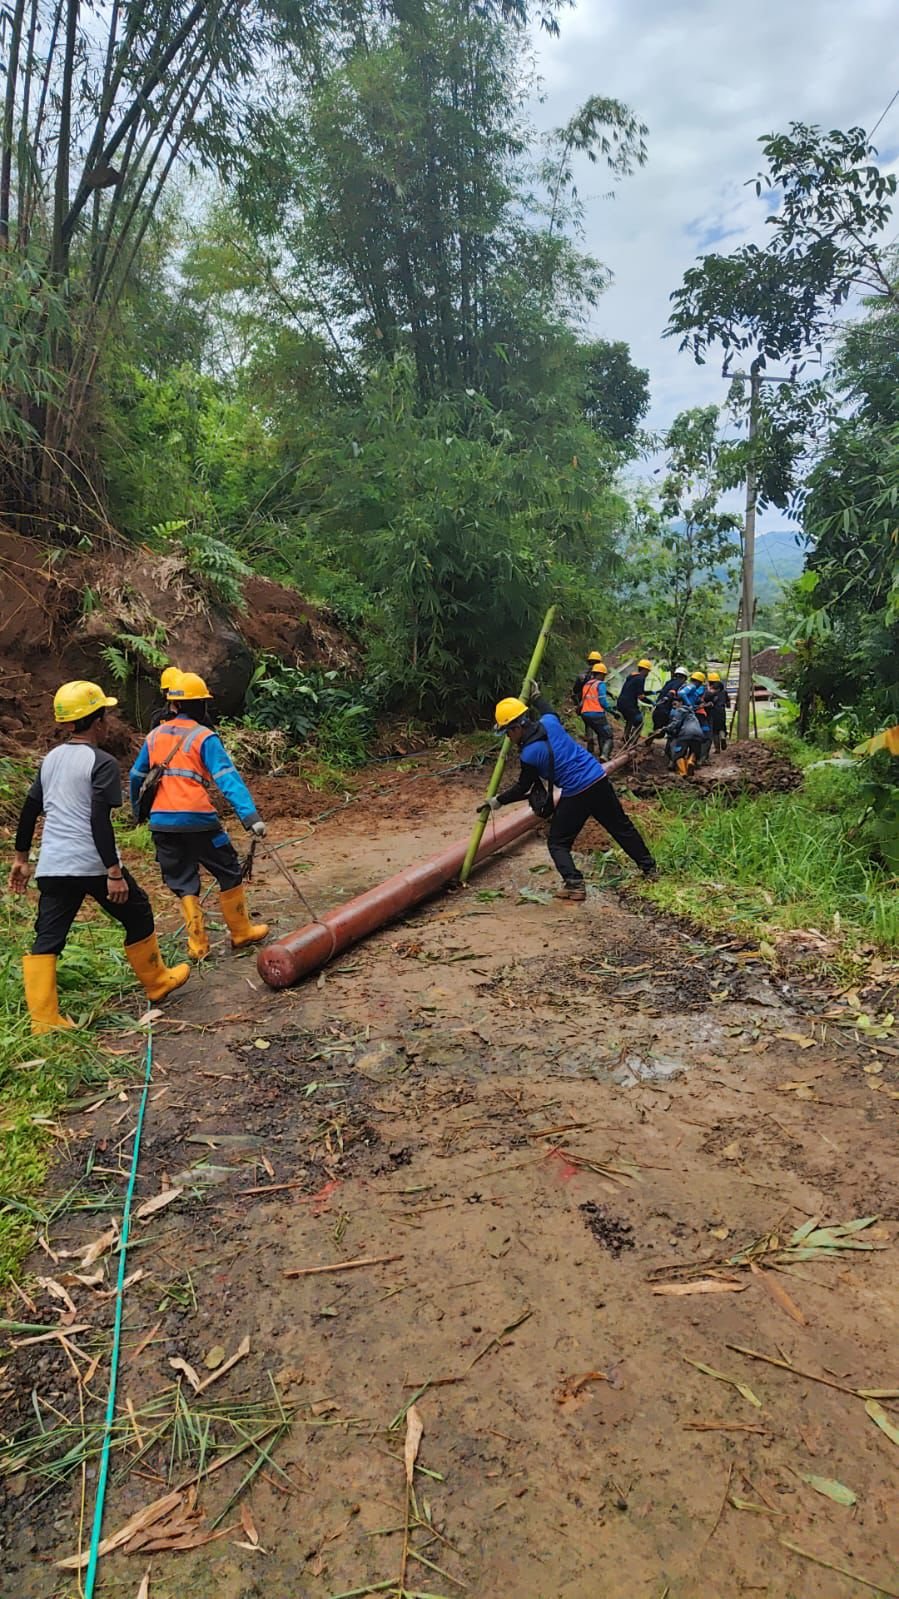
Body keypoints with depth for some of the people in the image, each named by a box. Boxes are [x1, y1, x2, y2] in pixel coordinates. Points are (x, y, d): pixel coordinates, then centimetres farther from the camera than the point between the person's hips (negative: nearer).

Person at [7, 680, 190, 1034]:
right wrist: (114, 872, -18)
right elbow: (99, 821, -19)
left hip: (53, 866, 6)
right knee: (138, 915, 14)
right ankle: (157, 982, 28)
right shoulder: (101, 763, -11)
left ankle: (42, 1018, 2)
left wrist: (21, 858, 25)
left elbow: (29, 810, 16)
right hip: (93, 864, -6)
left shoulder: (51, 759, 12)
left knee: (47, 938, 7)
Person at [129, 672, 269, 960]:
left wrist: (138, 810, 37)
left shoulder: (155, 736, 12)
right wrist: (250, 816, -24)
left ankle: (198, 944, 13)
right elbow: (227, 777, -17)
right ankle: (241, 932, 22)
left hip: (161, 822, 5)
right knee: (230, 874, 12)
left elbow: (136, 777, 20)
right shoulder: (204, 737, -5)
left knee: (183, 883, 14)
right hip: (197, 820, -5)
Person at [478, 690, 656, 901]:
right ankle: (648, 867, 30)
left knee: (558, 842, 7)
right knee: (621, 826, 20)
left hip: (576, 794, -7)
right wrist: (536, 696, 41)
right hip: (599, 780, 7)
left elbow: (522, 788, 0)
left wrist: (496, 802, 10)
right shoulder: (549, 722, 0)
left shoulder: (529, 755, -14)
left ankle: (574, 884, -7)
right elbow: (548, 711, 27)